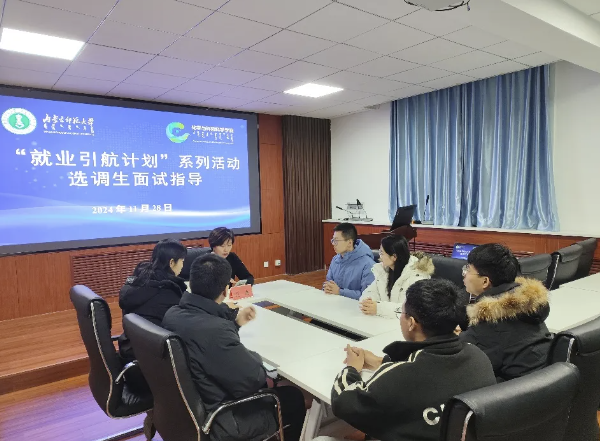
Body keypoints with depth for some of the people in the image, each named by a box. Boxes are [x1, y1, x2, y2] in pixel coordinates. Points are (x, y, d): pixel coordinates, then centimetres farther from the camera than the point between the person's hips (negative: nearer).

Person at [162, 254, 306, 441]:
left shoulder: (172, 313, -9)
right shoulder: (215, 329, -36)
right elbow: (254, 380, -25)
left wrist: (235, 324, 9)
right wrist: (254, 356, -6)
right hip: (215, 420, -8)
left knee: (270, 387, 26)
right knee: (293, 397, 11)